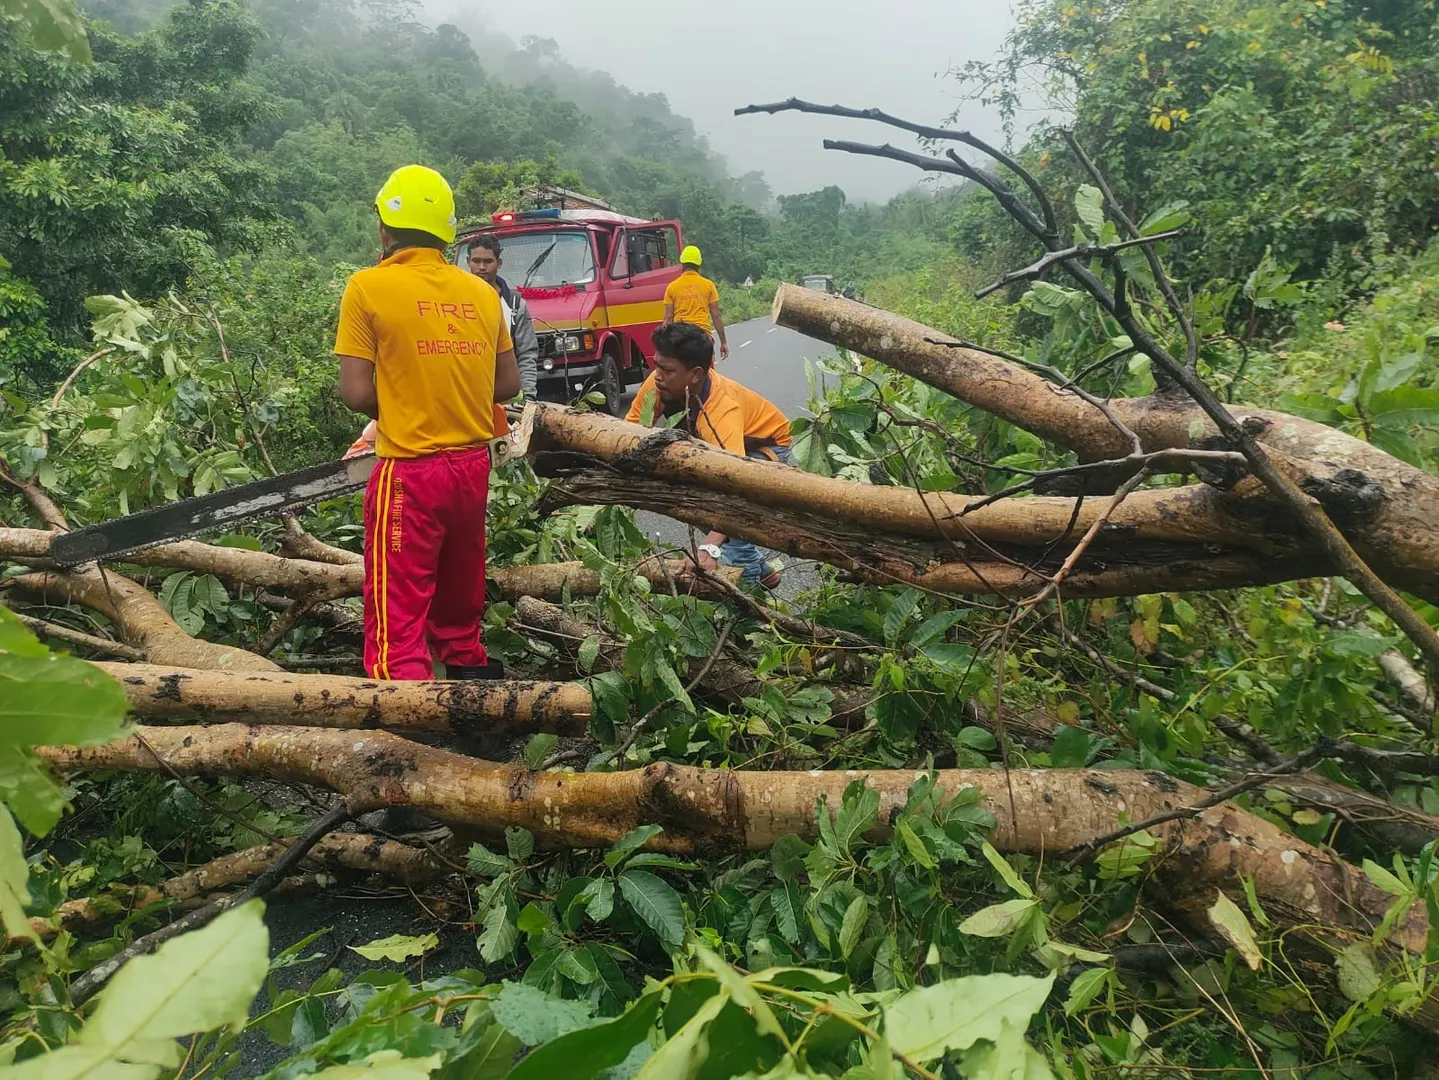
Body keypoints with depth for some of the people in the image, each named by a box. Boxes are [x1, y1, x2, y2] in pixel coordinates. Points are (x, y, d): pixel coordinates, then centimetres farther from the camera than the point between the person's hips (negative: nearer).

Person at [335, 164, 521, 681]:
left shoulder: (369, 286, -9)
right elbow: (508, 383, 10)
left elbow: (357, 392, -11)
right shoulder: (482, 292, 5)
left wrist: (395, 411, 8)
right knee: (461, 600, 22)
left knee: (398, 620, -1)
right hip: (474, 464, 6)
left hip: (409, 472, -6)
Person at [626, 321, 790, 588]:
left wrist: (710, 549, -66)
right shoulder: (660, 383, -26)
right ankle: (753, 566, -1)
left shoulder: (722, 410, -43)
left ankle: (746, 567, -10)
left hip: (767, 446, -7)